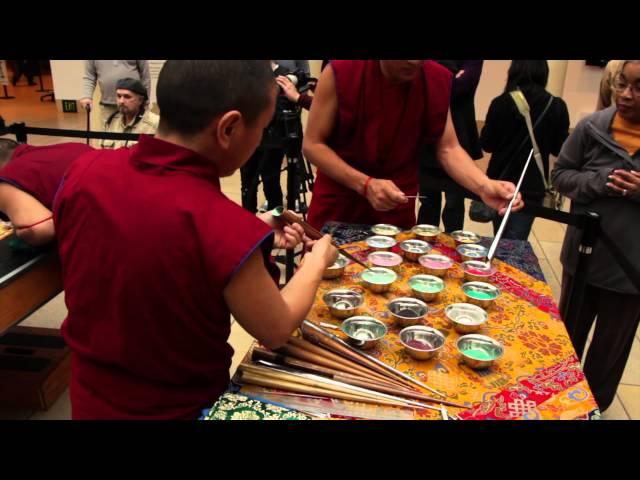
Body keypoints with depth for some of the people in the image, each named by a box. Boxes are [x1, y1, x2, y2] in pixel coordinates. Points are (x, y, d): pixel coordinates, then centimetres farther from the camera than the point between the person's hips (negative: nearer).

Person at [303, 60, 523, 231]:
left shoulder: (438, 81, -10)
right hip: (338, 196, -2)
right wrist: (365, 184, -28)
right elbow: (312, 144, -16)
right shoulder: (341, 72, -19)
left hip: (397, 205, 2)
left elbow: (448, 148, -7)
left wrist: (484, 186, -26)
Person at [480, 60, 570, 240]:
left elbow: (487, 144, -2)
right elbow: (560, 149, 4)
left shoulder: (501, 102, -9)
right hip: (532, 187, 0)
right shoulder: (556, 107, -5)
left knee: (500, 242, 19)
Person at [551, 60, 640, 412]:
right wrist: (599, 182, -20)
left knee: (611, 348, 18)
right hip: (583, 255, 1)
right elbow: (561, 175, -2)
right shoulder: (592, 126, -9)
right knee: (567, 336, 22)